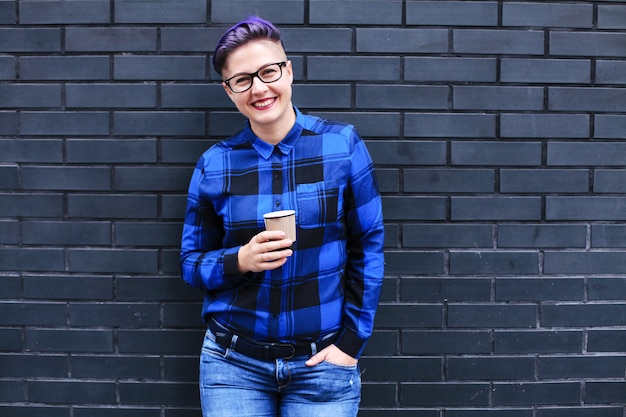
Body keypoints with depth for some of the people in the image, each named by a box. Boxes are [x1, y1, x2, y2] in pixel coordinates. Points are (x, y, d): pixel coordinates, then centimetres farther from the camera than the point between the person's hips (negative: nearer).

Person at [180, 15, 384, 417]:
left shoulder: (342, 145, -6)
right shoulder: (214, 165, -3)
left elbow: (368, 248, -2)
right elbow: (191, 262, 4)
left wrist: (351, 342, -5)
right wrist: (241, 260, -16)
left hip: (322, 362, -1)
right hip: (234, 361, 1)